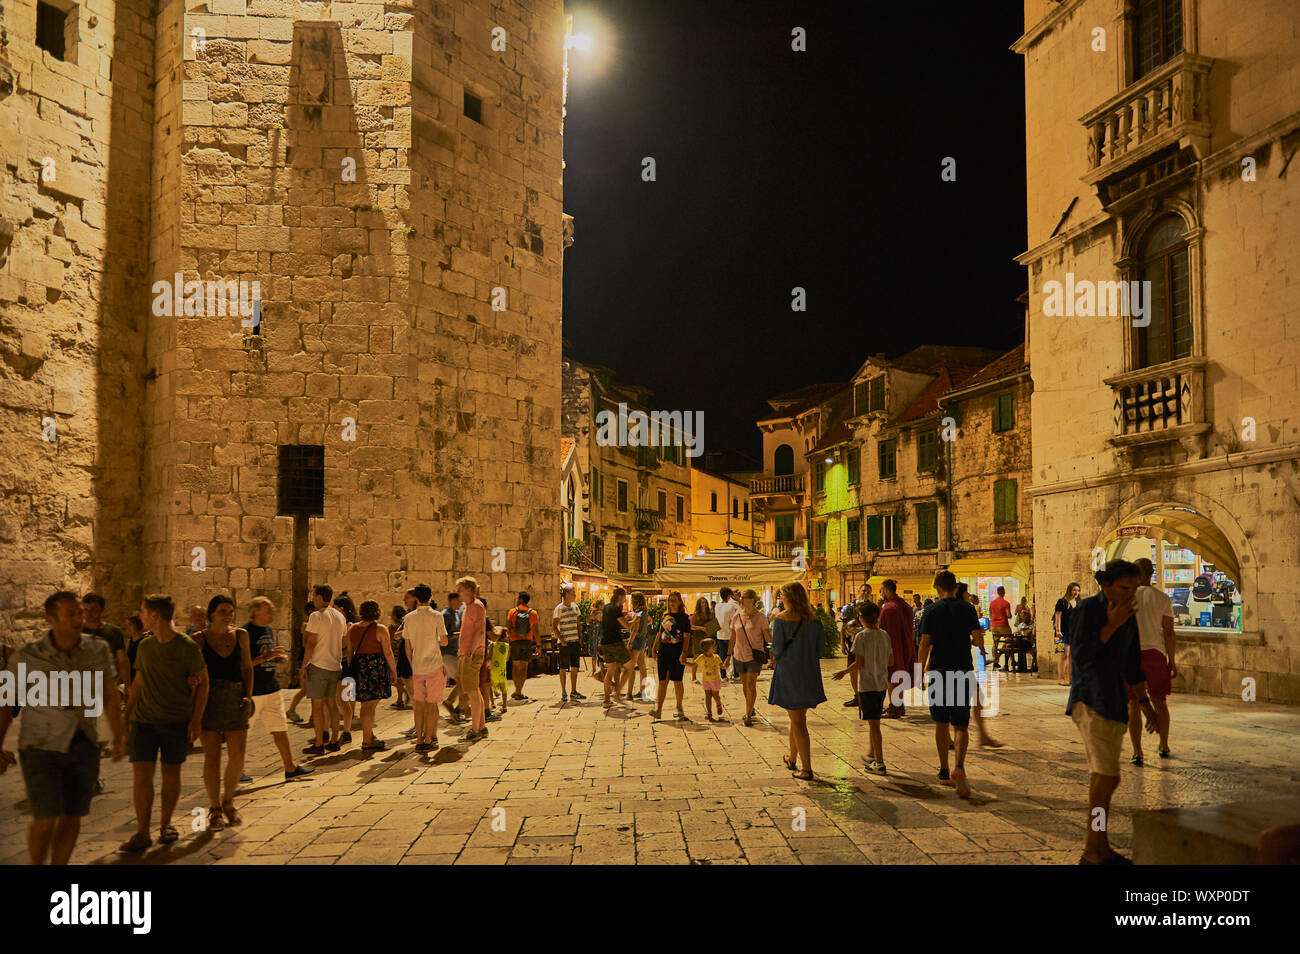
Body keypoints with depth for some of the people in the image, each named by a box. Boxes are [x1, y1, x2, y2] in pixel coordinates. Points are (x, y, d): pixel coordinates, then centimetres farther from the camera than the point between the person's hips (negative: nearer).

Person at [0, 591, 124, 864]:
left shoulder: (98, 649, -4)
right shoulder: (25, 657, -11)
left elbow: (110, 696, 5)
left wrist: (119, 736, 2)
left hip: (84, 746, 3)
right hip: (41, 747, -3)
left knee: (73, 816, 8)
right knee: (46, 818, -9)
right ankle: (36, 865, 17)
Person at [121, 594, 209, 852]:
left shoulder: (187, 647, -9)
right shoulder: (145, 646, 6)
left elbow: (202, 683, -4)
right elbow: (138, 683, 17)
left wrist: (196, 719, -9)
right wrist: (125, 716, 15)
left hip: (177, 721, -3)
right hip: (144, 719, 3)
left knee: (171, 773, 7)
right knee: (141, 773, -3)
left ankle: (166, 824, 23)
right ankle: (142, 833, 3)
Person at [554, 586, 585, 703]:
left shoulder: (575, 607, 10)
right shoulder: (559, 608, -8)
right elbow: (555, 627, -8)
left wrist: (580, 638, 8)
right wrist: (561, 641, -14)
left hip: (575, 641, 6)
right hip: (564, 643, -5)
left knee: (575, 667, 8)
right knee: (563, 668, 0)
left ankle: (573, 691, 17)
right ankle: (563, 693, 6)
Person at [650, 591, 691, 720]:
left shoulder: (684, 617, -2)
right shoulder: (664, 616, 13)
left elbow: (686, 637, -7)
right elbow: (659, 634, 18)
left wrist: (684, 652, -16)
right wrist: (654, 648, 13)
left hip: (677, 653, -4)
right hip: (663, 652, 4)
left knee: (677, 681, 3)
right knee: (663, 681, 2)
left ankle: (679, 708, 18)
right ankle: (658, 710, 0)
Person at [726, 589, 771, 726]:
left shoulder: (760, 617, -9)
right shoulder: (736, 616, 3)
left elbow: (767, 636, -7)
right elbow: (733, 638, 10)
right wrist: (728, 657, 11)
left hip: (754, 655, -4)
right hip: (739, 655, 4)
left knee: (751, 685, -9)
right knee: (744, 685, 13)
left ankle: (748, 715, 0)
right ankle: (750, 710, 32)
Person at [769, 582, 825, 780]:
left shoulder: (781, 620, -15)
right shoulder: (814, 620, 0)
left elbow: (777, 649, -15)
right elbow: (819, 650, 4)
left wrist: (776, 653, 7)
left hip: (788, 673, -5)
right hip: (810, 674, 5)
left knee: (798, 722, 2)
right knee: (798, 718, 21)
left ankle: (807, 768, 3)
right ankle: (793, 759, 35)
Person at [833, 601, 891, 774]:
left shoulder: (861, 636, -13)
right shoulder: (885, 635, 5)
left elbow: (859, 663, -14)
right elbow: (891, 662, 8)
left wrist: (844, 672, 1)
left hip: (868, 685, -6)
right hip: (882, 684, 6)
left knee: (873, 724, -3)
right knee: (874, 722, 20)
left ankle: (880, 764, -1)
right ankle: (873, 756, 31)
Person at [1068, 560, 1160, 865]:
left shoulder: (1129, 618, 13)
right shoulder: (1086, 609, -9)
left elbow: (1132, 666, 21)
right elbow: (1080, 654, -19)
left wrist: (1145, 704, 19)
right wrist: (1112, 625, -21)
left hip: (1115, 702, 8)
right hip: (1090, 701, -8)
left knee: (1103, 778, 12)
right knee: (1107, 776, -13)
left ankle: (1096, 849, 21)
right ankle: (1095, 850, -5)